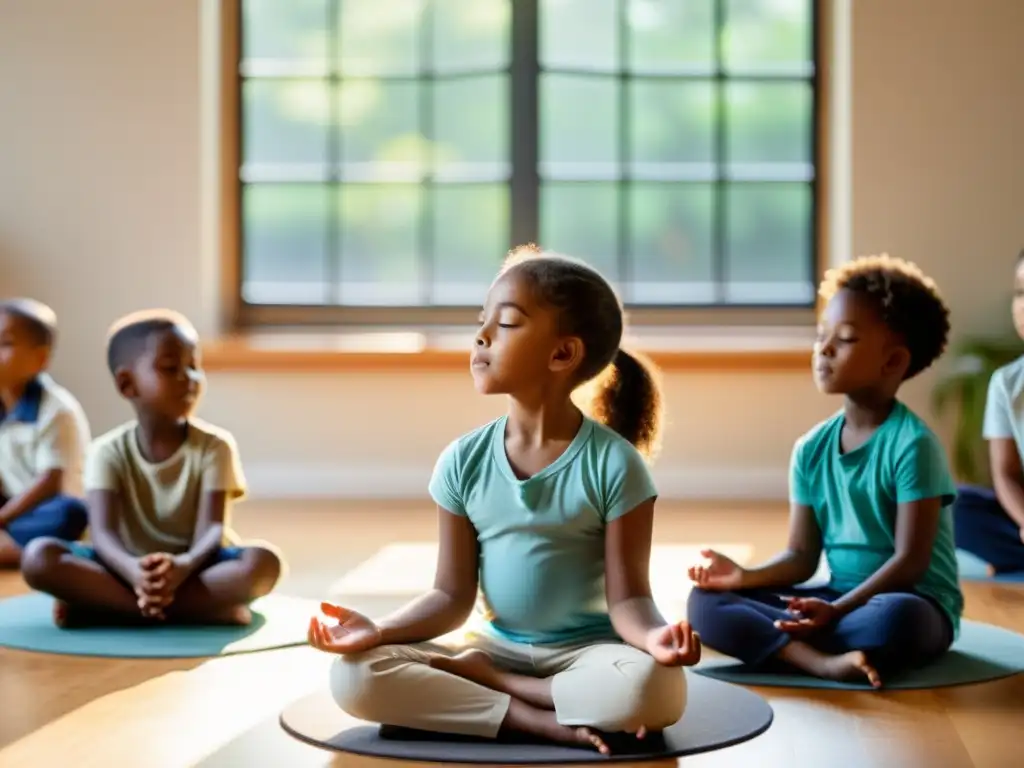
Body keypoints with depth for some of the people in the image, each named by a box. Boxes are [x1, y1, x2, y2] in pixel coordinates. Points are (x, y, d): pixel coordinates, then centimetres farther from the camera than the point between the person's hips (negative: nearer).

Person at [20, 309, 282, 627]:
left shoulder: (214, 446, -6)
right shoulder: (108, 451, -5)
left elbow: (212, 529, -18)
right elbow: (103, 533, -18)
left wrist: (183, 566, -42)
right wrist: (133, 570, -43)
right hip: (131, 570, 0)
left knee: (263, 562, -33)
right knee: (39, 557, -25)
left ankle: (105, 606, -30)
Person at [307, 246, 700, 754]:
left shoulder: (612, 463, -12)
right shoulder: (464, 462, -3)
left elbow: (627, 598, -13)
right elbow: (453, 595, -1)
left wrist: (653, 635, -36)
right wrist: (379, 631, -17)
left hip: (587, 651, -2)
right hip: (498, 647, 3)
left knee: (656, 688, -38)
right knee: (355, 675, -21)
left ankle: (480, 679, -15)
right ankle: (543, 723, -24)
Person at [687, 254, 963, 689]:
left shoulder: (912, 444, -14)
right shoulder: (811, 450, 5)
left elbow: (910, 561, -18)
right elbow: (802, 556, 5)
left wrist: (837, 609, -27)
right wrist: (746, 576, -14)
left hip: (916, 602, -6)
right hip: (838, 601, 6)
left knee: (896, 617, -43)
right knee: (706, 602, -12)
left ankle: (788, 648, -22)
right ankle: (824, 661, -32)